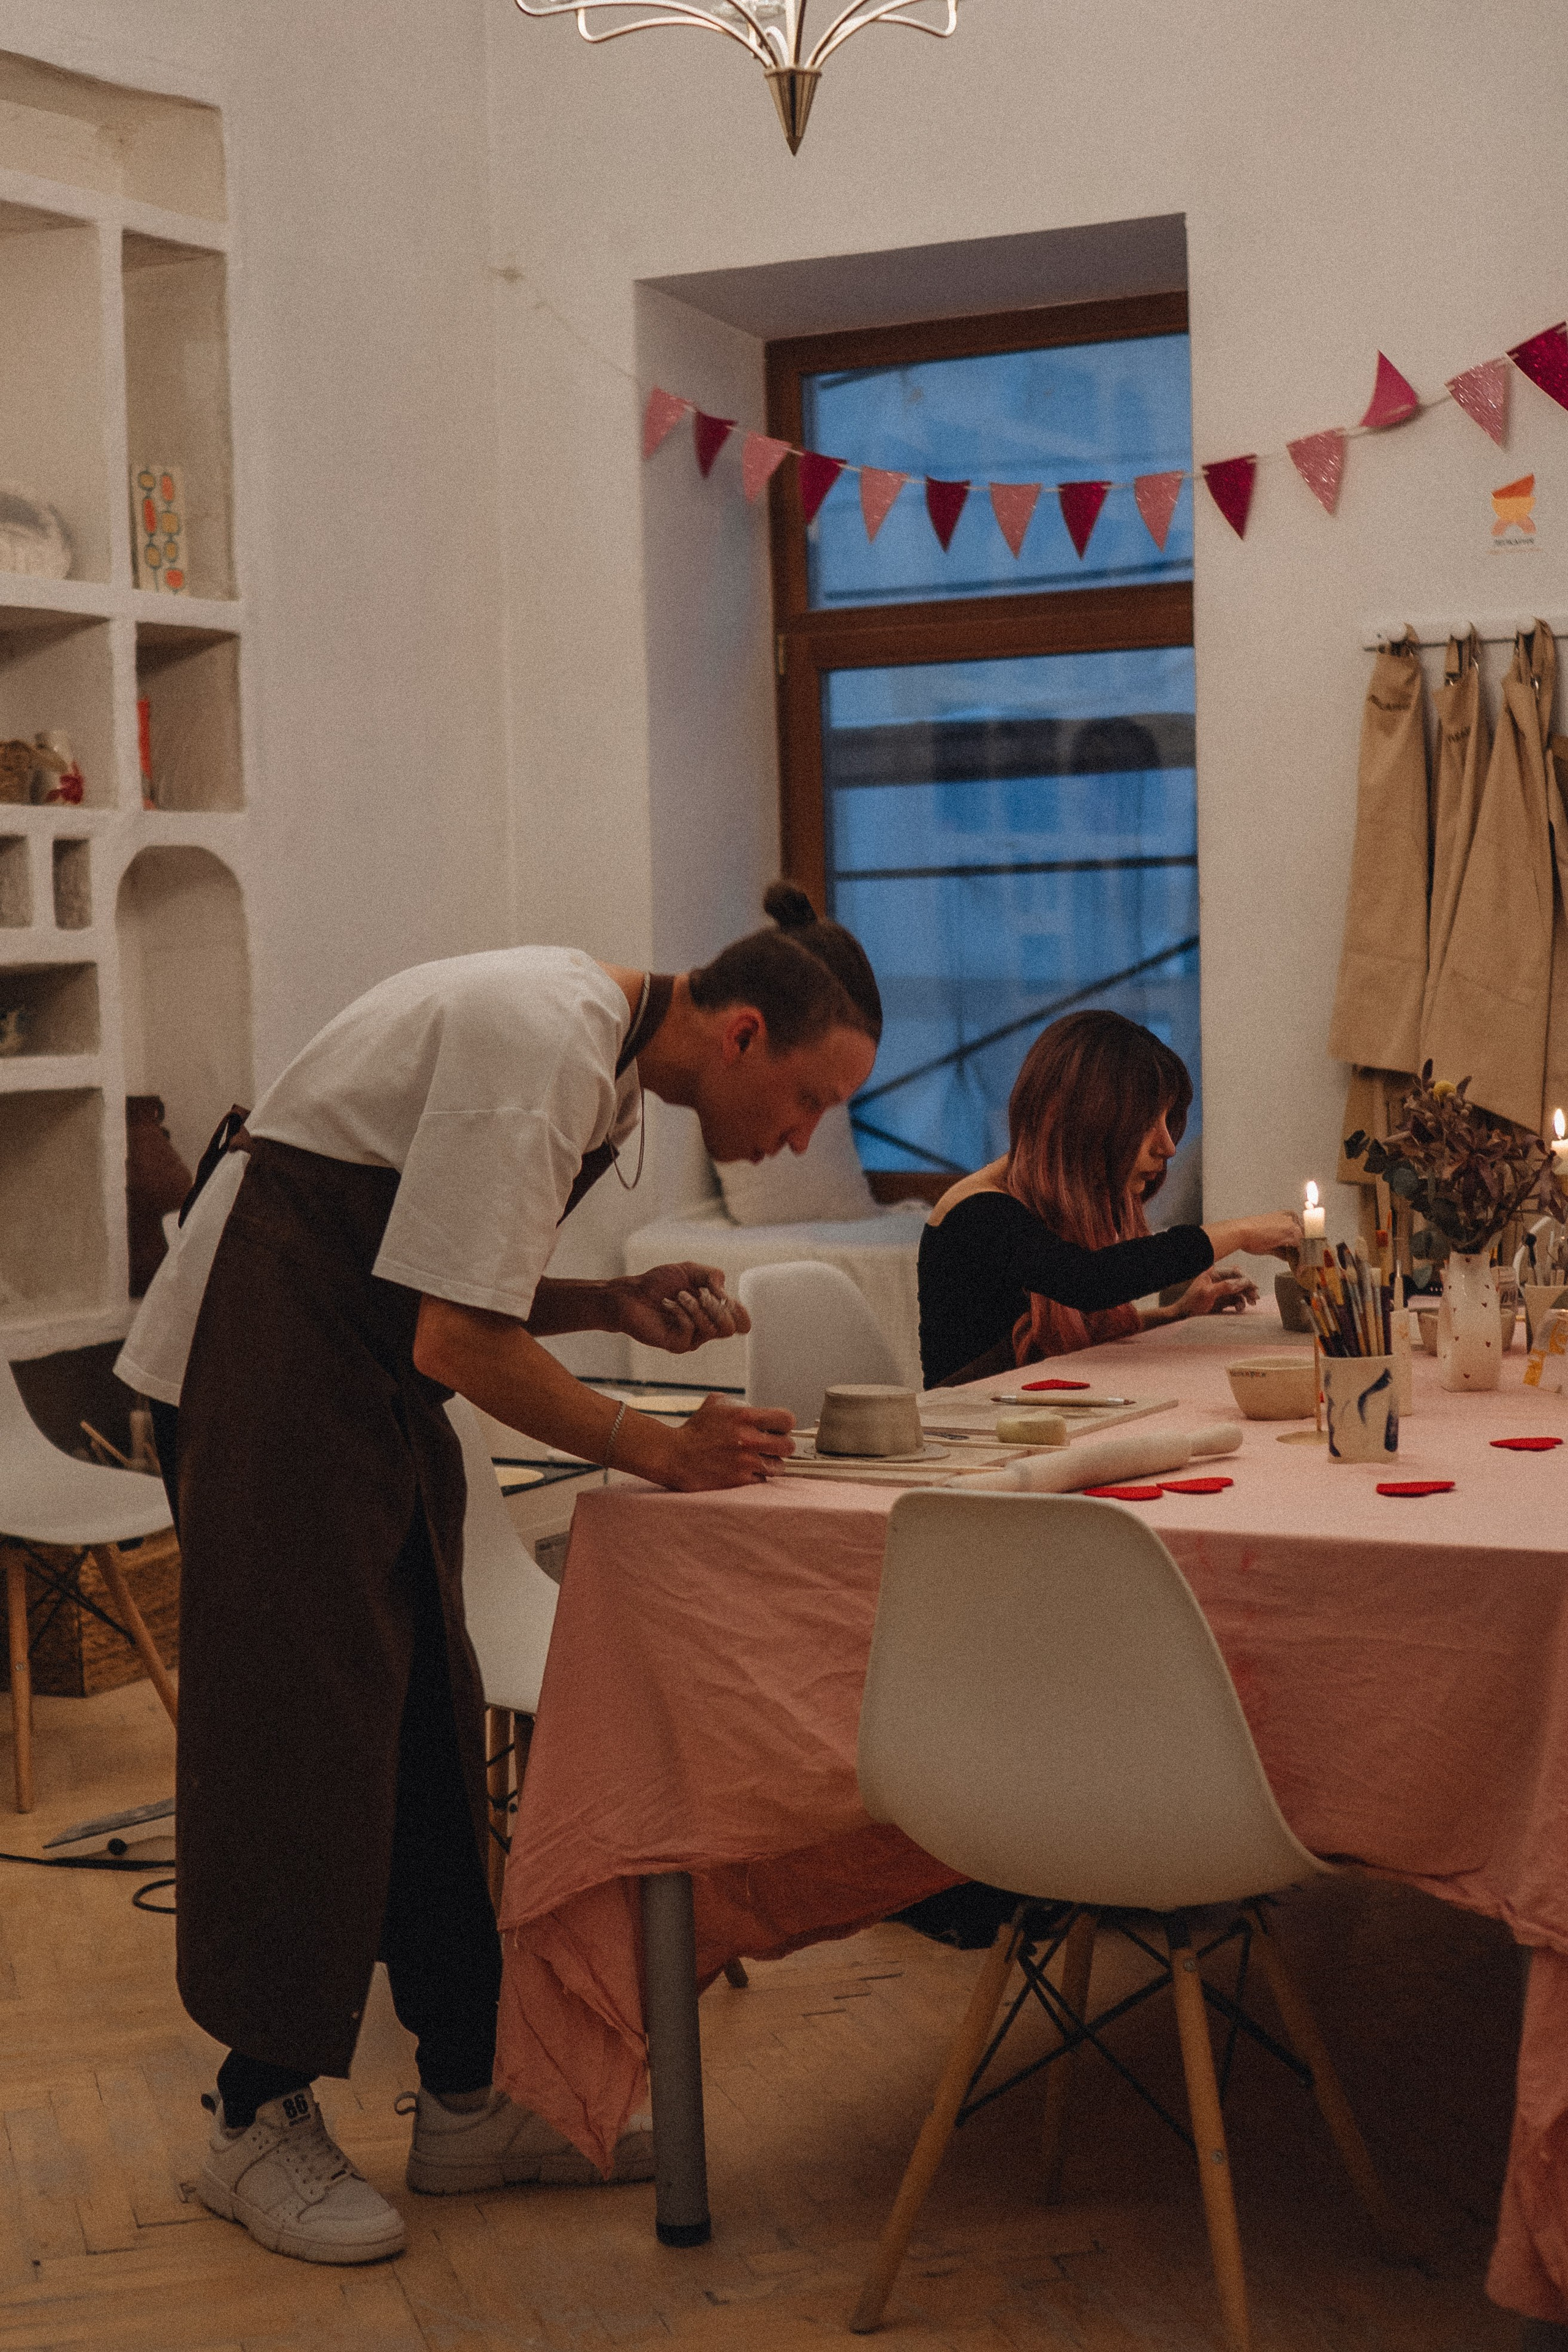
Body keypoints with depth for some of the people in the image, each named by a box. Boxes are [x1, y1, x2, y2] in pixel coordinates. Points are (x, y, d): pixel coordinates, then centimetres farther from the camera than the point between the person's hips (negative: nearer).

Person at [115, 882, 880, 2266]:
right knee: (303, 1722, -6)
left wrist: (612, 1305, 0)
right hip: (263, 1364, -10)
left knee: (427, 1723, 9)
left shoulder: (606, 1058, 9)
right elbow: (458, 1337, -25)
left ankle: (468, 2101, 16)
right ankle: (260, 2124, 6)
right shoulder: (543, 1043, -23)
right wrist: (657, 1450, -17)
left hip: (369, 1376, 10)